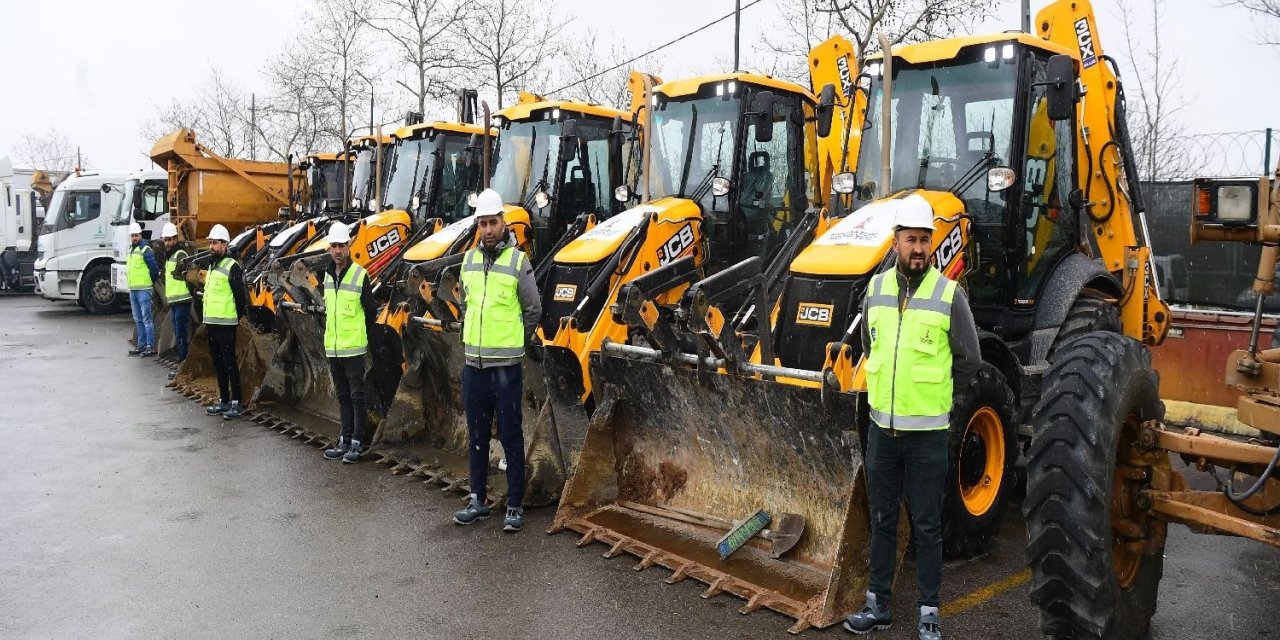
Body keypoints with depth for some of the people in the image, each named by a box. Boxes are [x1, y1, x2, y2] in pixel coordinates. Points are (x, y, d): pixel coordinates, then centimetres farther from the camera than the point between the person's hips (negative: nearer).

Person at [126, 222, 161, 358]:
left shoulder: (145, 250, -12)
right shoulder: (131, 249, 15)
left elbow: (155, 268, -13)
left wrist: (150, 282, -2)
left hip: (143, 290, -9)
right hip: (132, 290, 9)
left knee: (147, 319, -8)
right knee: (138, 320, 14)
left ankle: (150, 347, -6)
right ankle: (141, 345, 21)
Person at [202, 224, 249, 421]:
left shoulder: (232, 267, -12)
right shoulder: (212, 266, 16)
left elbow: (240, 295, -13)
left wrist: (238, 317, -6)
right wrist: (208, 319, 21)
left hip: (226, 324, -9)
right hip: (211, 323, 9)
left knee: (229, 363, -6)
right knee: (218, 363, 13)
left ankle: (236, 403, -1)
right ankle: (223, 401, 21)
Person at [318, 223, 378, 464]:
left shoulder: (360, 275, -9)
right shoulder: (327, 275, 9)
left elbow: (371, 310, -4)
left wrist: (358, 333, 5)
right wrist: (332, 332, 16)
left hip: (353, 347, -6)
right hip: (332, 347, 6)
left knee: (356, 395, -1)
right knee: (342, 396, 13)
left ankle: (357, 443, 5)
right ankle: (345, 440, 21)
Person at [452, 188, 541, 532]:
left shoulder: (518, 262, -7)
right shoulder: (469, 259, 8)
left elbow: (533, 311, 0)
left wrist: (513, 342, 8)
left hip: (505, 365, -5)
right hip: (472, 363, 5)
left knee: (511, 437, 1)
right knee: (477, 436, 13)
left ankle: (515, 506, 10)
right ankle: (478, 500, 25)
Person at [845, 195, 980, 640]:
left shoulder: (949, 295, -9)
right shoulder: (875, 289, 2)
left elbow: (969, 362, -1)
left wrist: (929, 387, 7)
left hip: (927, 431, -3)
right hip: (882, 427, 4)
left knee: (927, 527, 7)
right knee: (882, 521, 14)